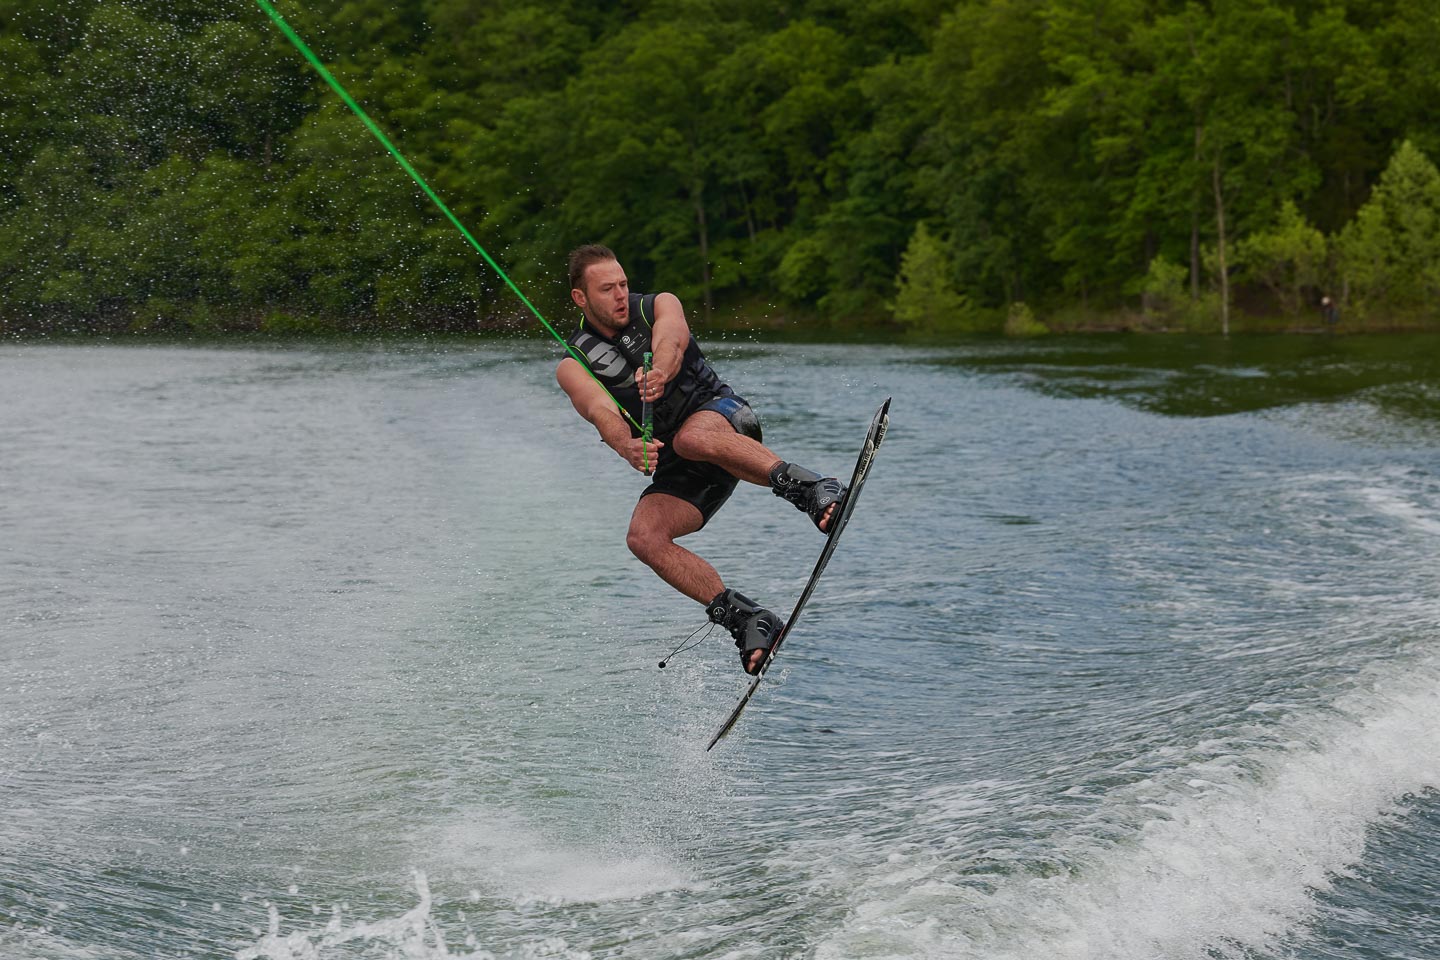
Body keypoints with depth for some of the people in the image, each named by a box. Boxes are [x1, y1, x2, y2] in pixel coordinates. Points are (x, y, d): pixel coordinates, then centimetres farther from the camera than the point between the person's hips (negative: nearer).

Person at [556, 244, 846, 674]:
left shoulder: (658, 306, -2)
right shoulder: (574, 366, -3)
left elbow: (671, 340, -27)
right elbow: (603, 414, -24)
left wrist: (659, 373, -52)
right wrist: (627, 447, -48)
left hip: (721, 415, -3)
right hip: (678, 470, 3)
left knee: (691, 437, -38)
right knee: (643, 537, -25)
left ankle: (812, 489, -39)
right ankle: (746, 620, -23)